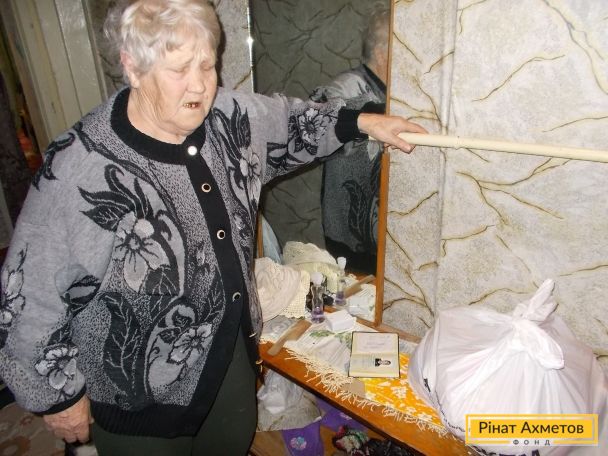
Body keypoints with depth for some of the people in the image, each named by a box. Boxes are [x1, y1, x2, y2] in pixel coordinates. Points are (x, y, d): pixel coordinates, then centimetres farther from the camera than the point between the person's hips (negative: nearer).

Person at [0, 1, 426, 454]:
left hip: (232, 348, 6)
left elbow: (289, 119, 11)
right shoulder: (78, 170, -27)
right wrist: (60, 397, -7)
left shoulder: (229, 117, -11)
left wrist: (361, 121, 4)